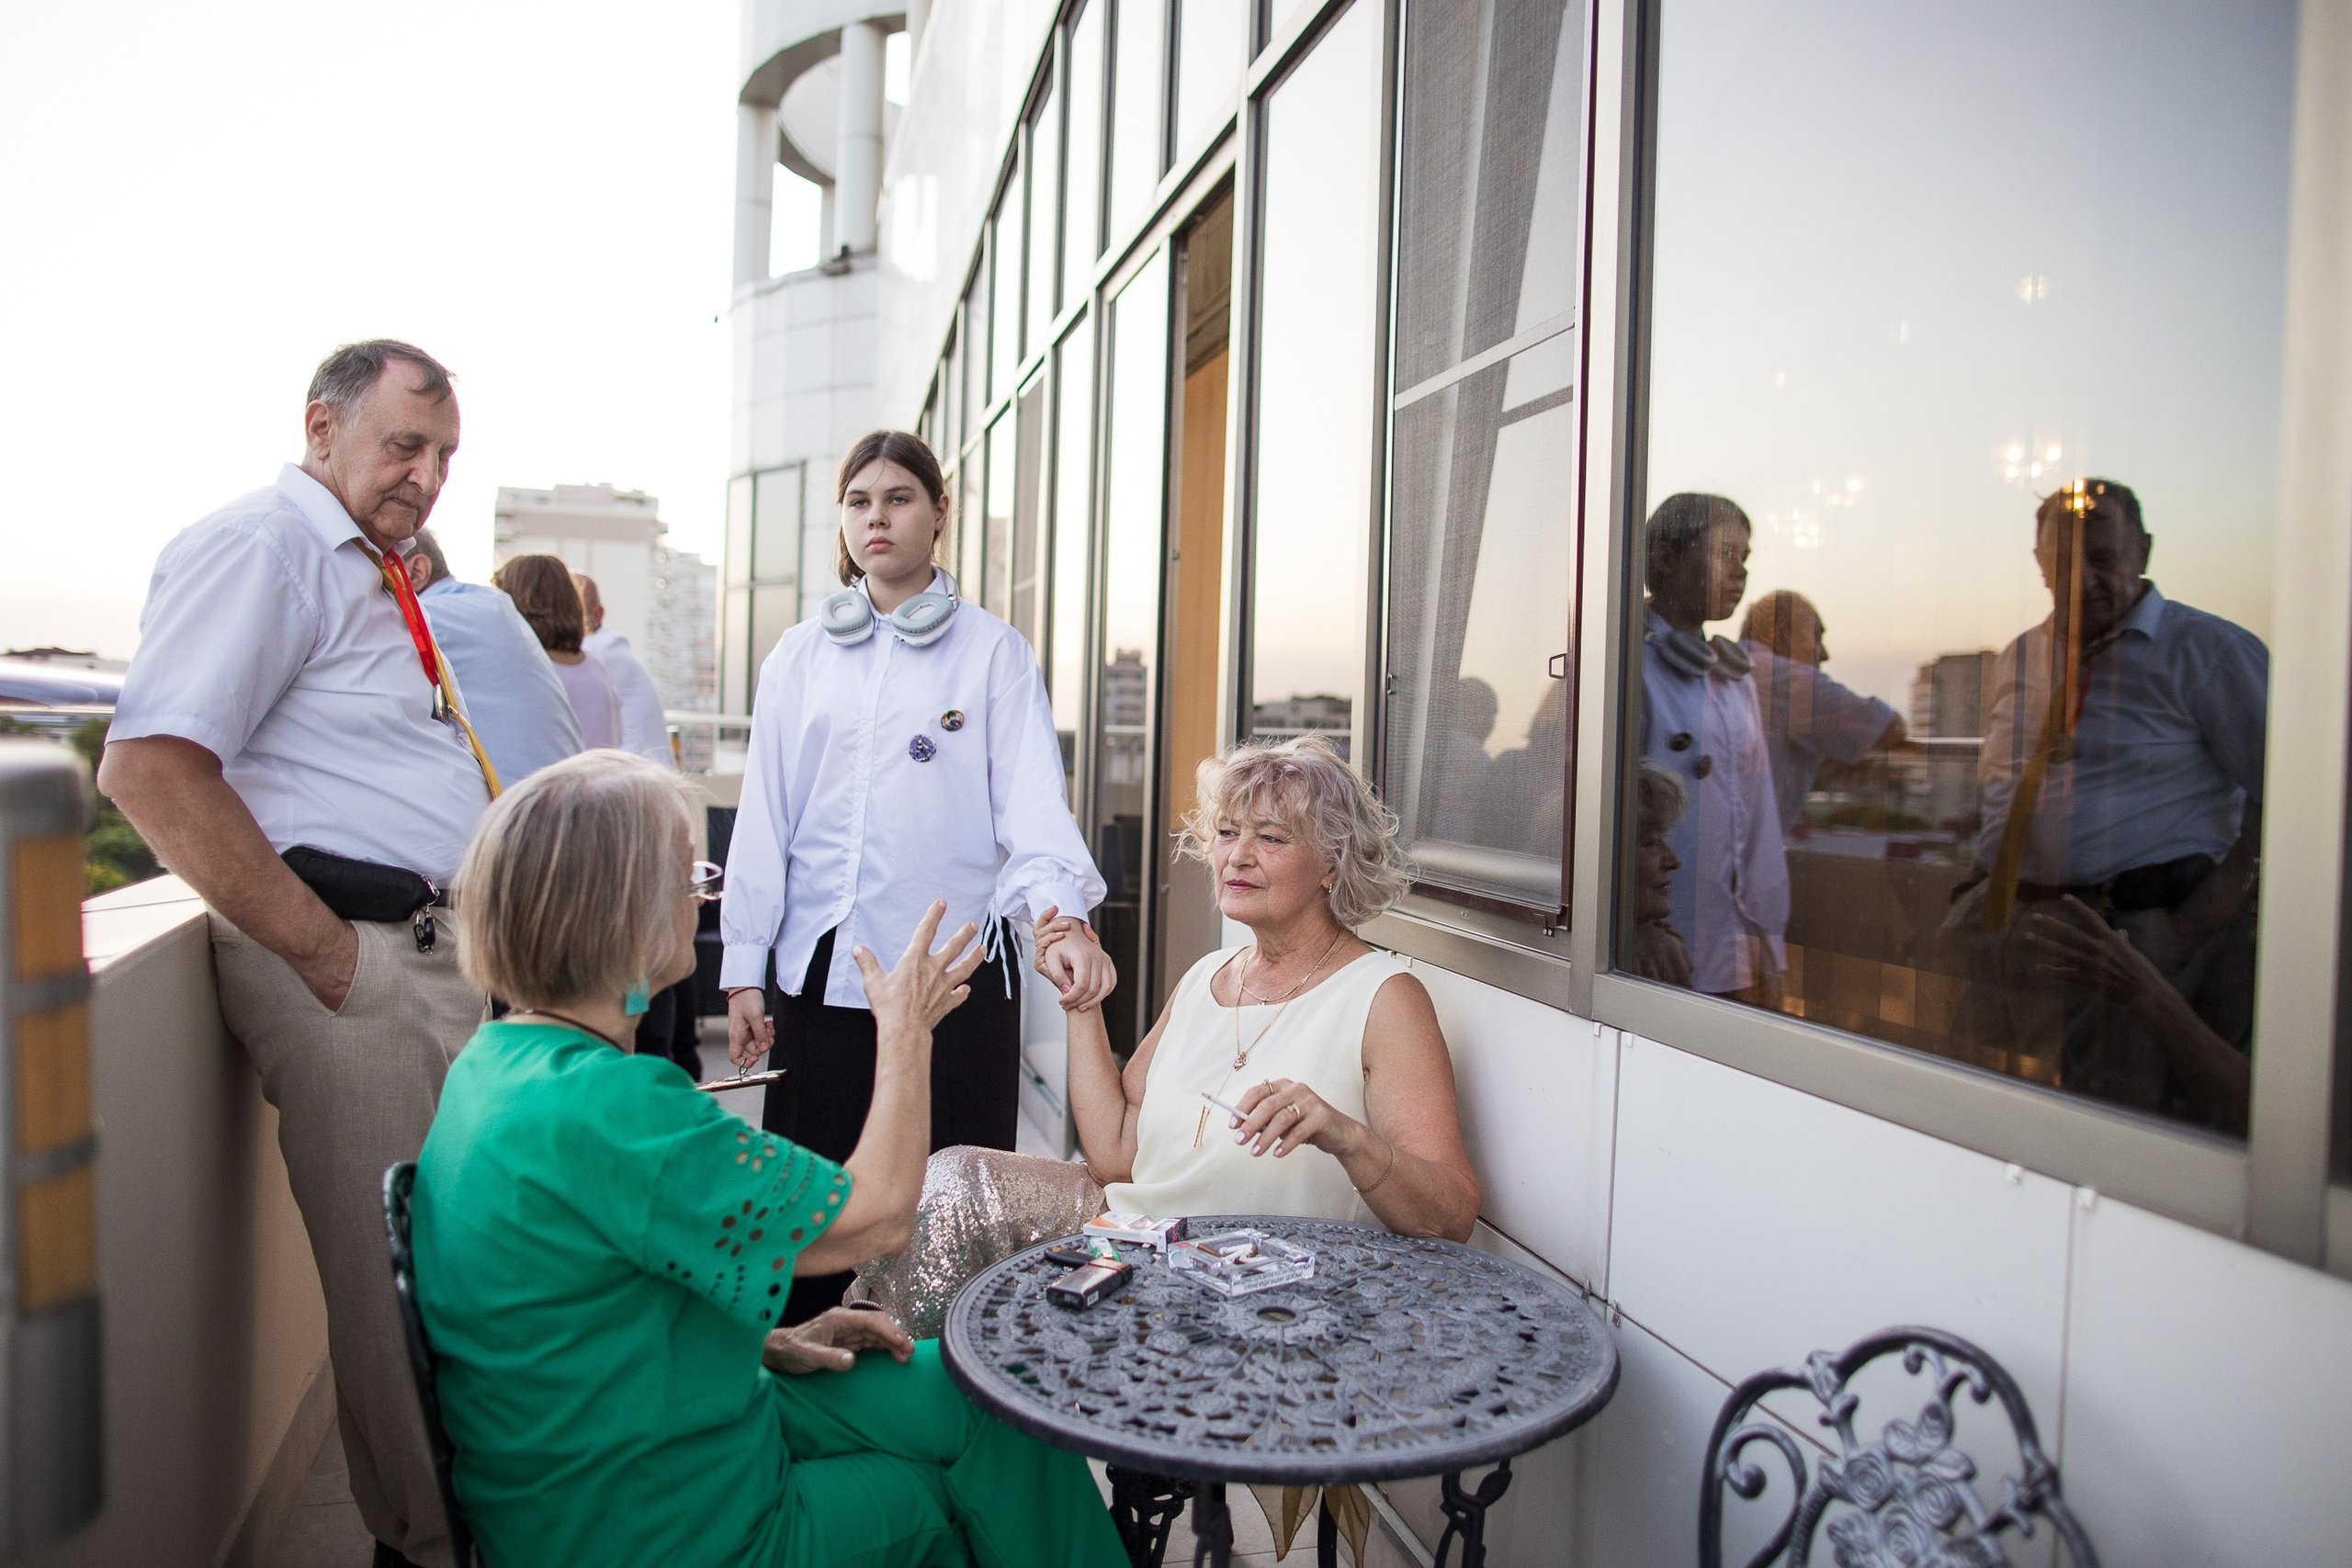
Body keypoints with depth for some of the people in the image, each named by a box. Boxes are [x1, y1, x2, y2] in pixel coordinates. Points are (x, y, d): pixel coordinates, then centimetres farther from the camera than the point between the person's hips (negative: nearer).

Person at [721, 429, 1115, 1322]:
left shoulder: (994, 653, 5)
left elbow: (1032, 799, -7)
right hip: (820, 968, 3)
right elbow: (764, 820, 11)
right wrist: (744, 970, 5)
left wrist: (1064, 914, -25)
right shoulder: (799, 658, 13)